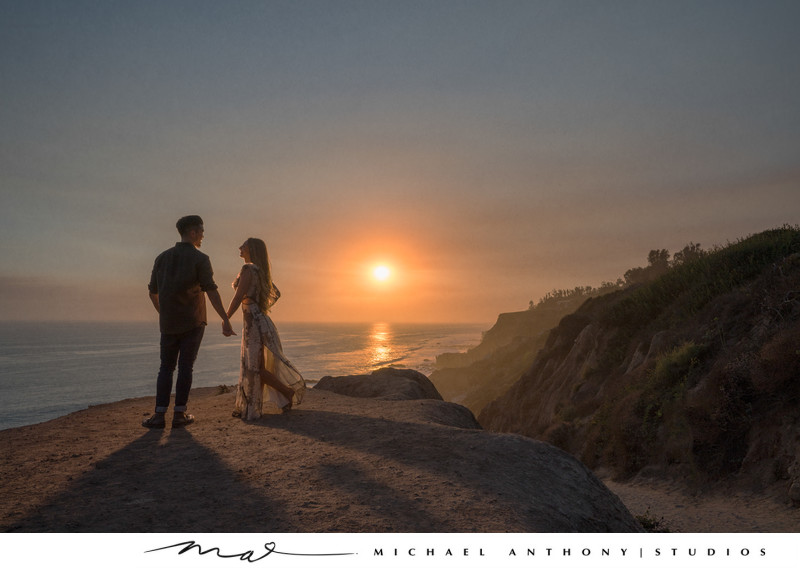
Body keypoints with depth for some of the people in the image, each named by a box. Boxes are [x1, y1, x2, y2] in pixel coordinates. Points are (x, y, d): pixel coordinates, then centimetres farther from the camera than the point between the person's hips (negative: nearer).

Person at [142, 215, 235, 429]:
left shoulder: (162, 257, 9)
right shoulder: (200, 259, -7)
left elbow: (153, 292, 14)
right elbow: (212, 292, -16)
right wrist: (226, 320, -14)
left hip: (168, 323, 4)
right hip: (193, 322, -4)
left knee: (166, 367, 9)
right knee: (185, 367, 3)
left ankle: (160, 414, 2)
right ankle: (179, 413, 6)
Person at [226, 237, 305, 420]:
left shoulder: (248, 269, -13)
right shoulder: (260, 271, 15)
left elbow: (238, 297, -18)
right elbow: (276, 293, 25)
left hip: (254, 322, -10)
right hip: (261, 320, 10)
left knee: (255, 368, -3)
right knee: (251, 367, 12)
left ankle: (287, 392, 4)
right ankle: (251, 408, 17)